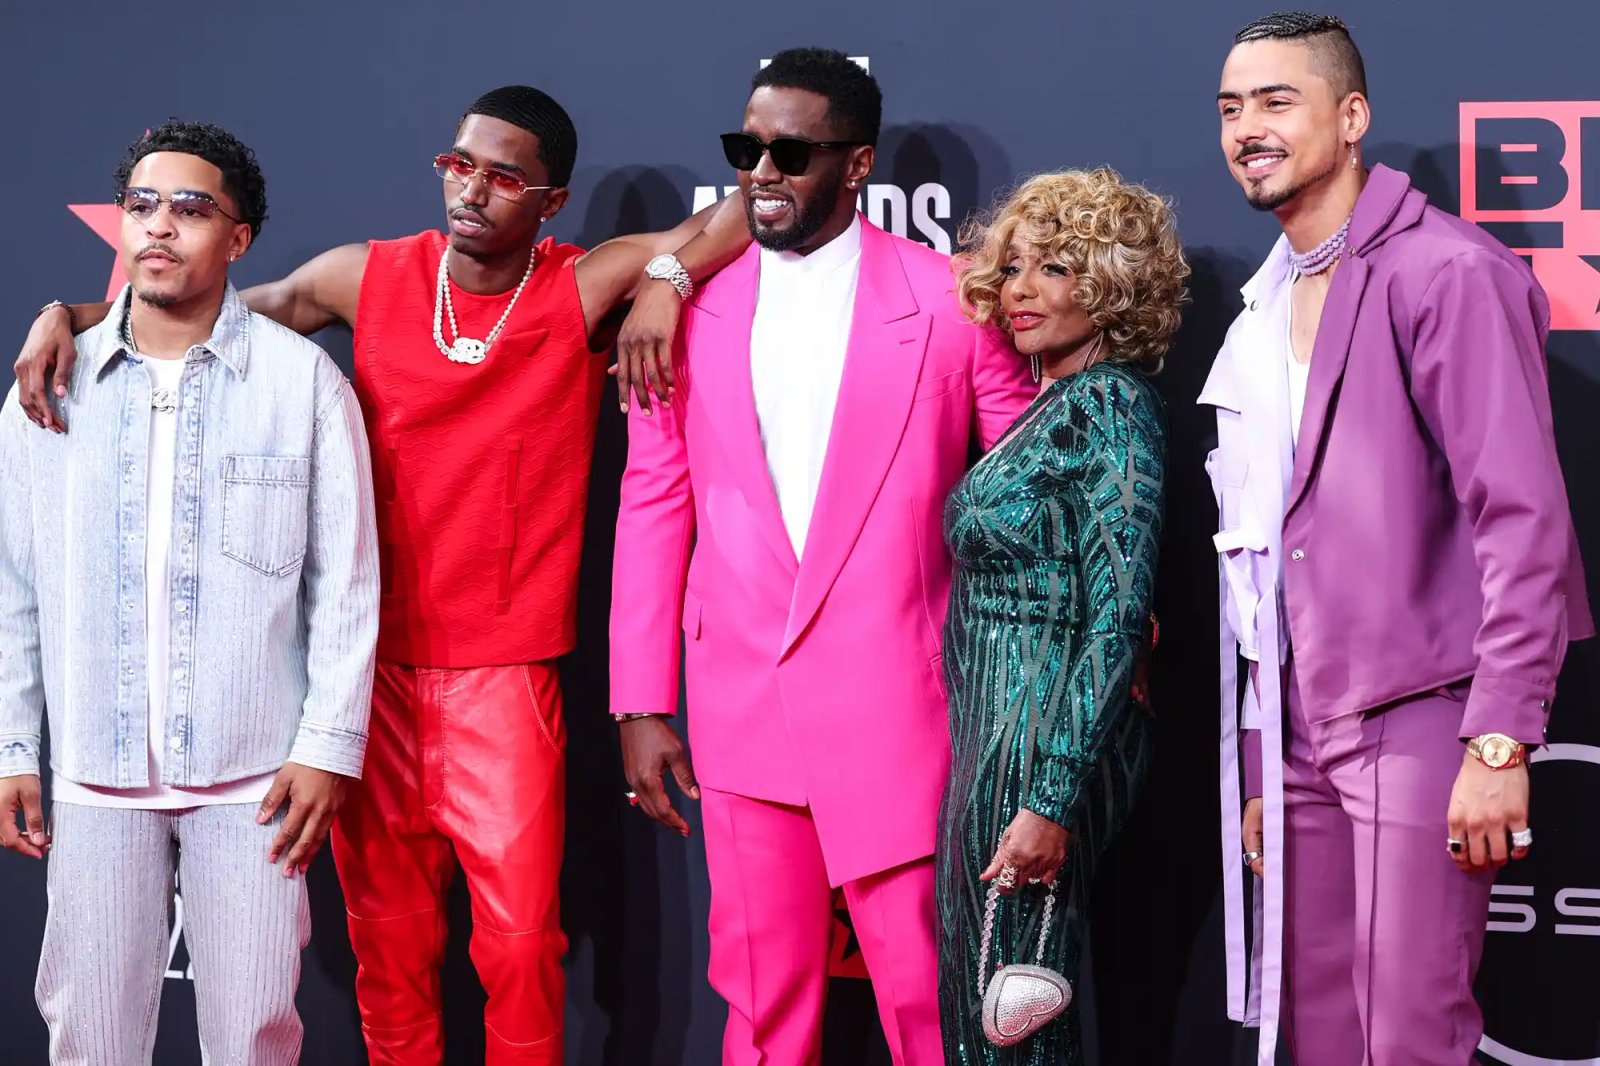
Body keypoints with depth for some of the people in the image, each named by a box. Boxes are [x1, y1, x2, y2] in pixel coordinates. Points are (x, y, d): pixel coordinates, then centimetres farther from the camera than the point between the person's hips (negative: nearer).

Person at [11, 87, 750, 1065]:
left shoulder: (586, 290, -5)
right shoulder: (370, 277, 2)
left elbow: (754, 207, -4)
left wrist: (663, 278, -17)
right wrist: (69, 315, 1)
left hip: (504, 681, -2)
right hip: (376, 666, 2)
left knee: (520, 941, -4)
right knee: (388, 941, 9)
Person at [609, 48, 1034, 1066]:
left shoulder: (950, 302, -2)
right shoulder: (697, 313, 5)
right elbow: (654, 509, 7)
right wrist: (642, 705, 5)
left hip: (895, 707, -3)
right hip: (741, 707, 3)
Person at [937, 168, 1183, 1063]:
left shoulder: (1112, 403, -12)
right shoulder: (1046, 404, 15)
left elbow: (1118, 616, -18)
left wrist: (1053, 799, -21)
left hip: (1046, 744, -9)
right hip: (990, 735, 9)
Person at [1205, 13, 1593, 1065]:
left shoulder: (1447, 271, -10)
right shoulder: (1267, 310, 15)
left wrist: (1500, 743, -21)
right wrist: (1259, 767, 16)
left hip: (1419, 717, -7)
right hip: (1302, 732, 7)